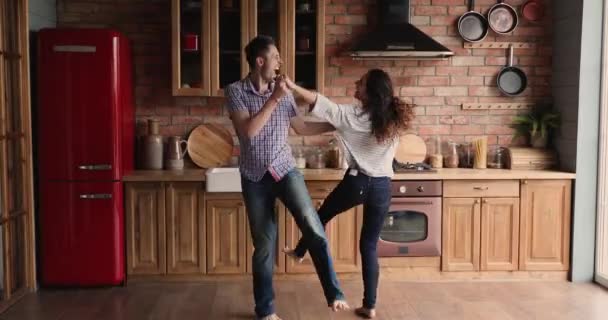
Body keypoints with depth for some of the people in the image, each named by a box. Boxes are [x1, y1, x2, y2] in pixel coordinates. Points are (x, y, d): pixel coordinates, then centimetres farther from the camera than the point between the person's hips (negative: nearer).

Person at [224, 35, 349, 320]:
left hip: (286, 170, 2)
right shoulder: (235, 91, -6)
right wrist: (274, 99, -20)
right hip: (255, 178, -2)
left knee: (313, 228, -16)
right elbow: (249, 130, -19)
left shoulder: (283, 92, 5)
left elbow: (301, 127, 16)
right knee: (264, 245, 4)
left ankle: (334, 293, -7)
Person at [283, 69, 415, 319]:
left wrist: (292, 86, -12)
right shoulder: (394, 119, 1)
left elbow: (320, 103, -15)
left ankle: (299, 252, 48)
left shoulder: (353, 116, -13)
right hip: (382, 187, 4)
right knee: (369, 246, 11)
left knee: (321, 216, 26)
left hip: (357, 182, -4)